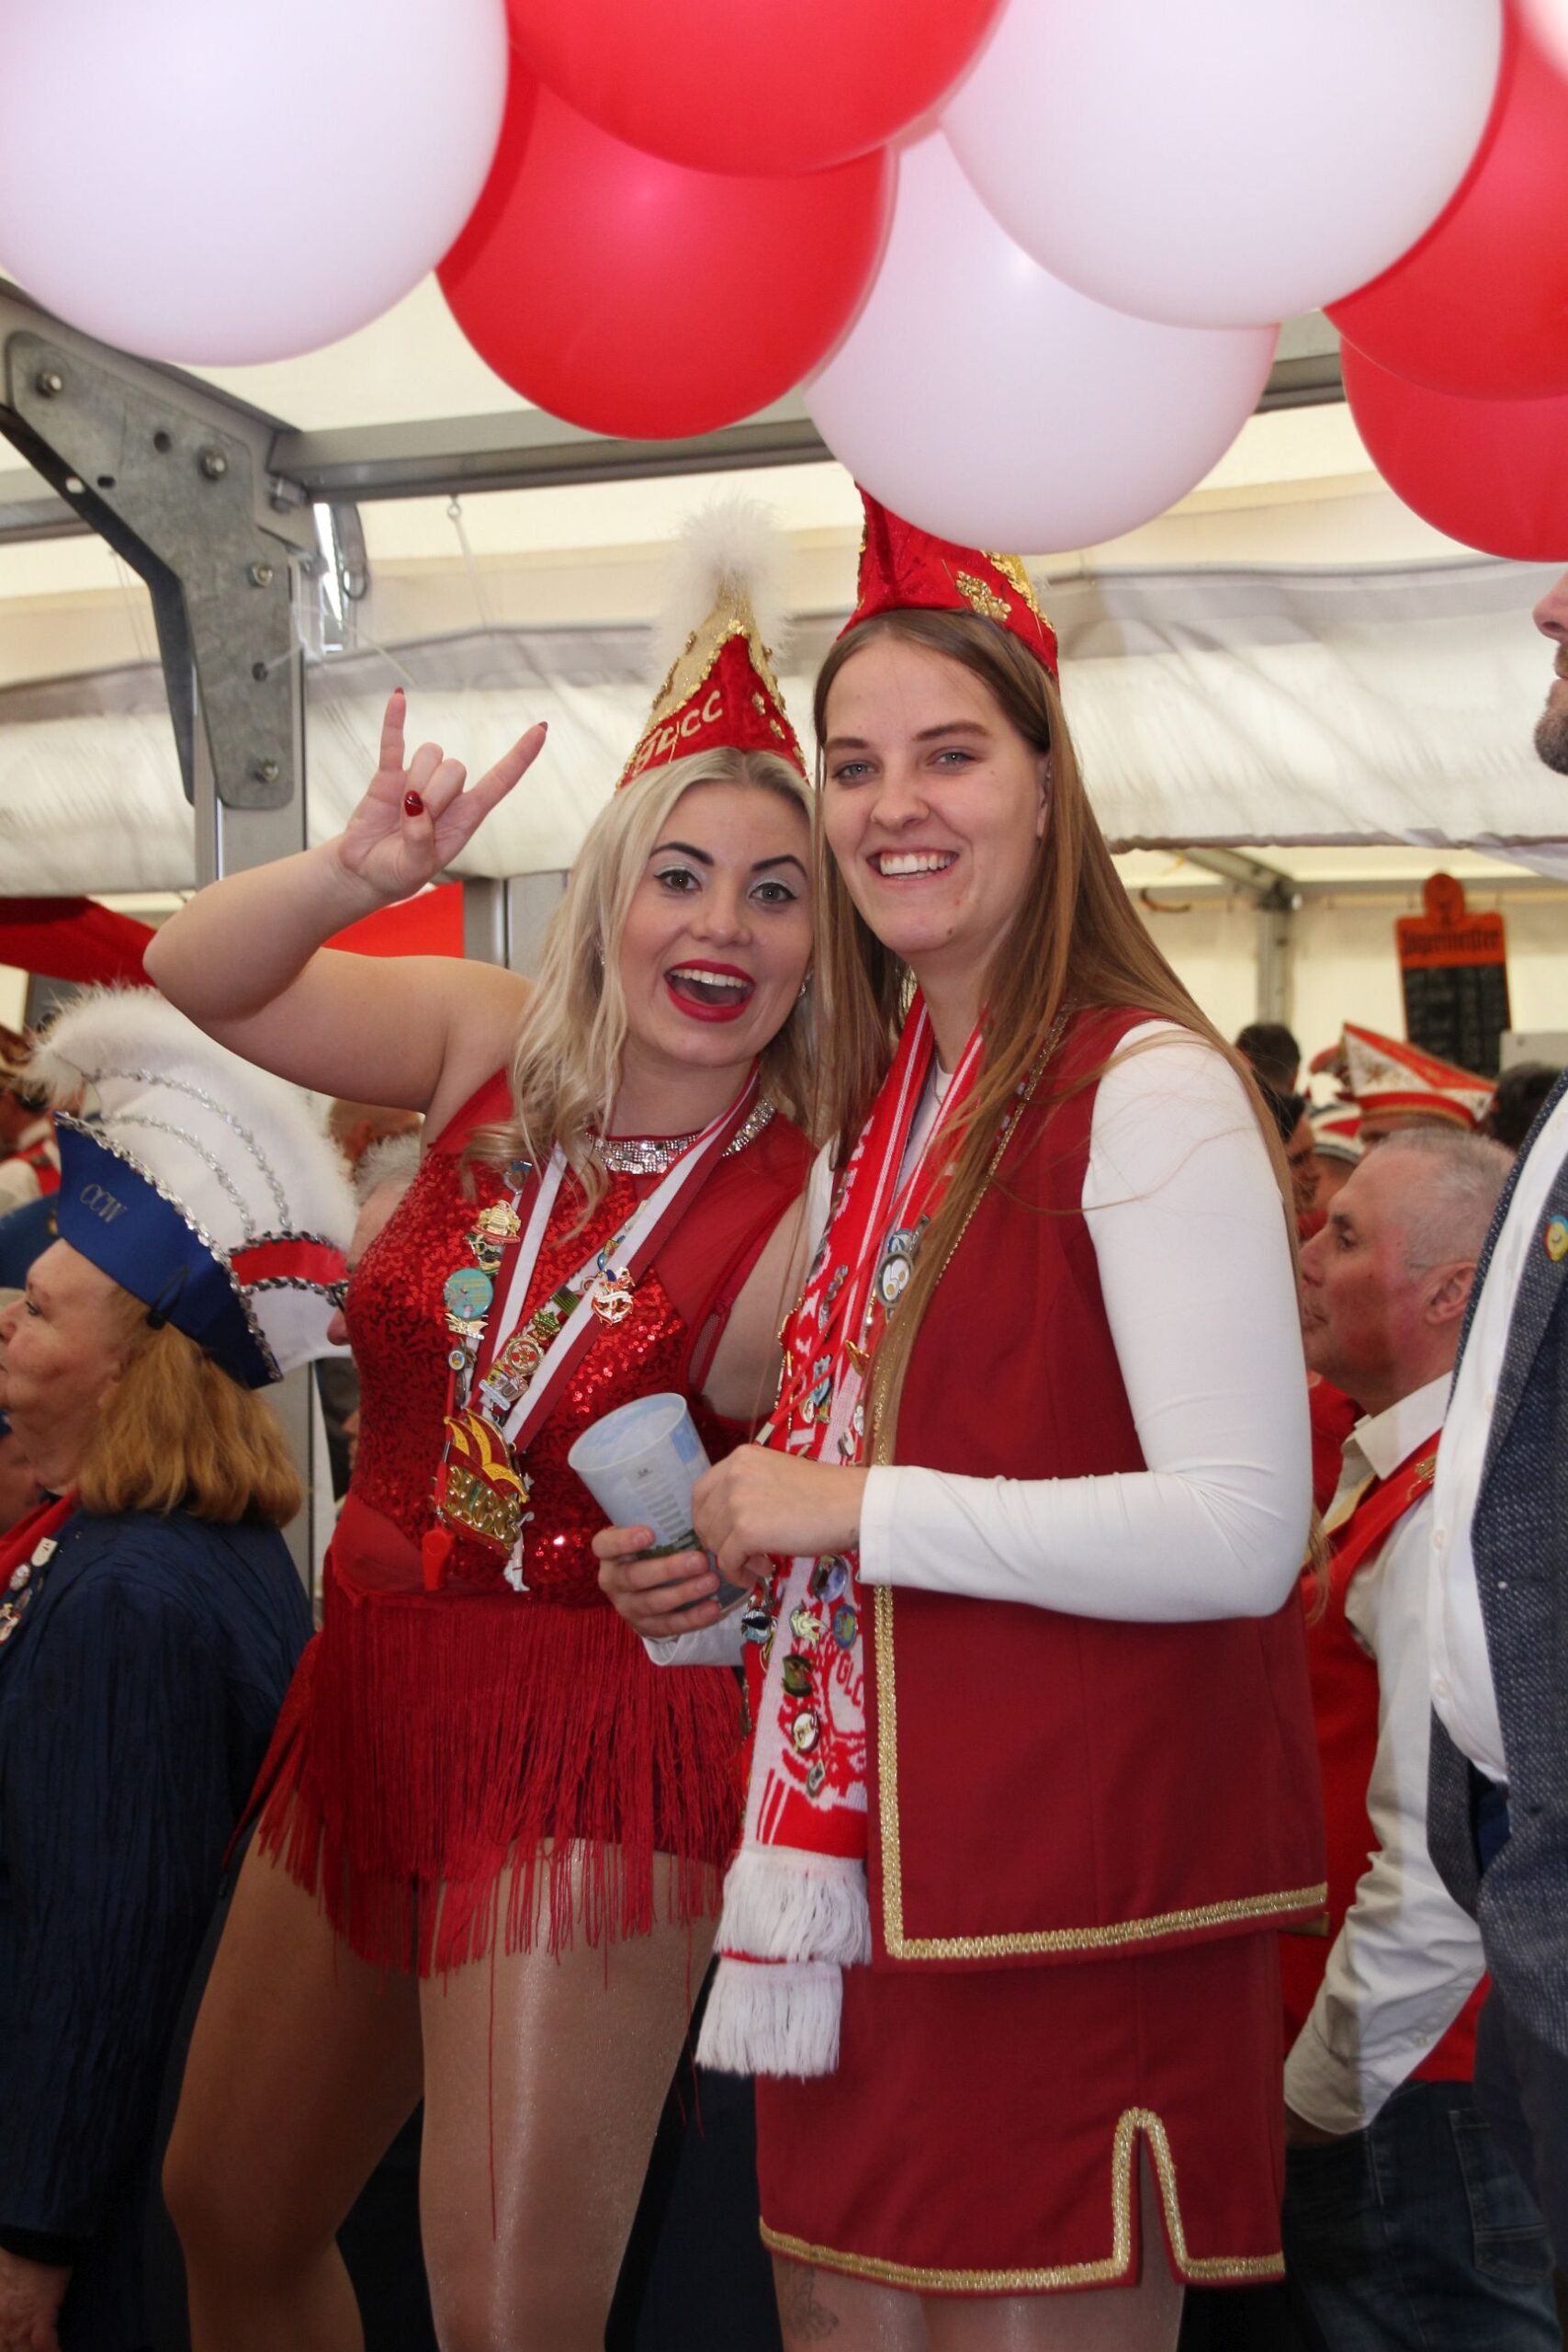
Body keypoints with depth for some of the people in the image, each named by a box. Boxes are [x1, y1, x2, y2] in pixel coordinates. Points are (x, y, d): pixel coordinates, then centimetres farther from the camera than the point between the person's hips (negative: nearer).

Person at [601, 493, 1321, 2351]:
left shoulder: (1146, 1089, -12)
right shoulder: (885, 1109, 12)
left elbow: (1240, 1532, -20)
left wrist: (858, 1509, -16)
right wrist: (739, 1580, 7)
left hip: (1072, 1897, -7)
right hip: (867, 1868, 8)